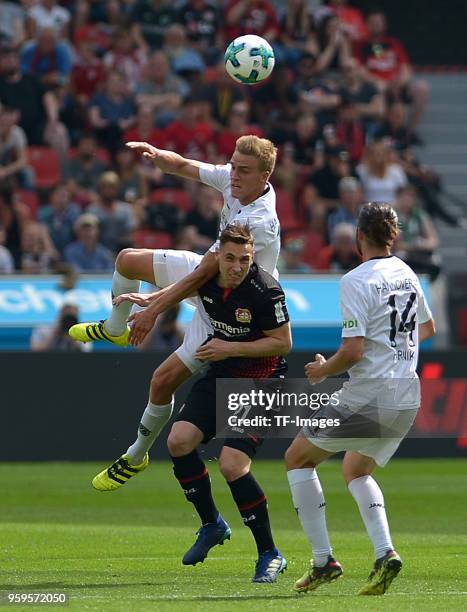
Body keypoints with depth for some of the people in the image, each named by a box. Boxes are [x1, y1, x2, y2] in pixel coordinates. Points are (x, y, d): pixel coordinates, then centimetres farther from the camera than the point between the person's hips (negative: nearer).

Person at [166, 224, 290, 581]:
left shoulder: (266, 291, -23)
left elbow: (283, 343, -15)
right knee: (179, 441, -10)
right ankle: (212, 525, 13)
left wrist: (230, 348, -19)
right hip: (220, 376, 7)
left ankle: (270, 555, -4)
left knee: (232, 465, -18)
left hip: (261, 382, -7)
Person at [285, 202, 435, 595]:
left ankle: (324, 561, 1)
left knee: (298, 458, 11)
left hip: (369, 397, -7)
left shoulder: (356, 281, -13)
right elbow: (427, 328, 27)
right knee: (356, 471, 26)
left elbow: (353, 351, -19)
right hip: (408, 399, 7)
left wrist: (322, 370, -1)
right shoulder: (407, 275, 10)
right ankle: (385, 552, 2)